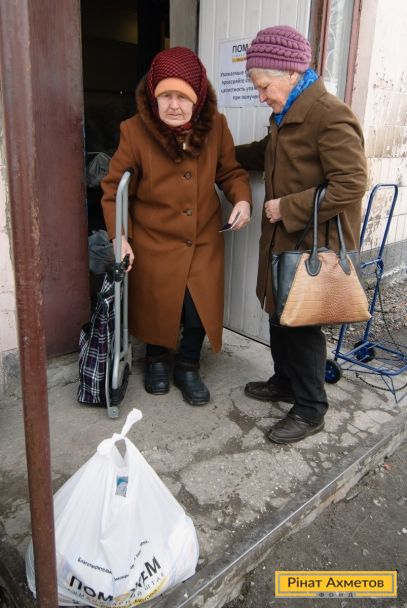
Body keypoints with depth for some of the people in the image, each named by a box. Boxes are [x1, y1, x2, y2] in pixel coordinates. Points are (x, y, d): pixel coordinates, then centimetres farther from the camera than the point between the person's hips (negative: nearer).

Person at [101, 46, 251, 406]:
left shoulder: (215, 126, -8)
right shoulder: (135, 131, -16)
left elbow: (231, 171, 6)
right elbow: (114, 189, -8)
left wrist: (242, 199, -14)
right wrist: (119, 237, -16)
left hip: (204, 243, 2)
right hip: (154, 244, -2)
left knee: (200, 310, 7)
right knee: (157, 308, 14)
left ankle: (188, 367, 34)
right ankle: (157, 360, 43)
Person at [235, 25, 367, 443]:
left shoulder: (330, 116, -19)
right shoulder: (286, 114, 11)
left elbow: (351, 185, -24)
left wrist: (287, 208, -20)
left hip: (315, 244, -9)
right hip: (284, 238, 9)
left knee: (302, 324, 0)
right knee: (279, 315, 18)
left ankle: (311, 410, 18)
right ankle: (285, 382, 38)